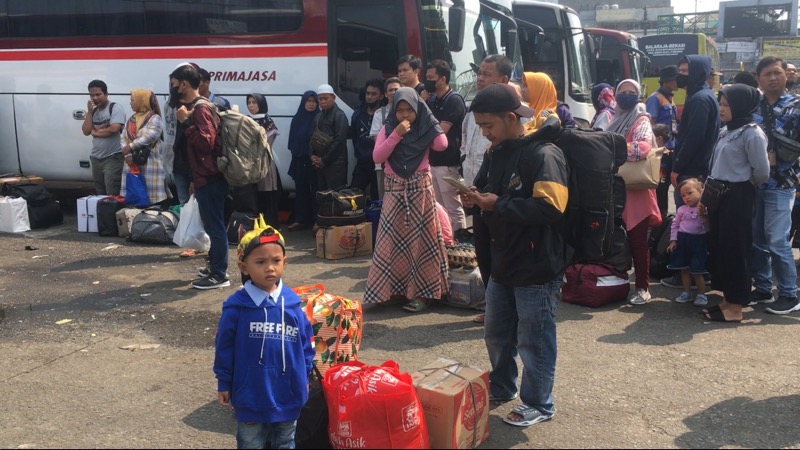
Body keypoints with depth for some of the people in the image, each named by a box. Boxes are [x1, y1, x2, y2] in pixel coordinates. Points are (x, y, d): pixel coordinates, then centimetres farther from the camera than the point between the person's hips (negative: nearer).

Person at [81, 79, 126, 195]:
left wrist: (95, 132, -6)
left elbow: (114, 129, -21)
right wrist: (89, 112, -2)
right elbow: (86, 131, 4)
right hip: (96, 158, 7)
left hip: (113, 158, -7)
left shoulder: (115, 108, -8)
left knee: (112, 196, -9)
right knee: (100, 195, 12)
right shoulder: (93, 111, 13)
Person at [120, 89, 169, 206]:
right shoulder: (131, 120, 18)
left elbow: (149, 137, -17)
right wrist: (127, 154, -8)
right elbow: (124, 138, 9)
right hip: (132, 163, 7)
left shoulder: (154, 118, -3)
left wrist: (130, 147, -14)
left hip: (149, 164, -7)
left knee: (151, 198, -8)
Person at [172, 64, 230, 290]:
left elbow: (206, 143, -25)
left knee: (214, 226, -6)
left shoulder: (200, 109, -15)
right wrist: (194, 179, 24)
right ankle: (215, 267, 26)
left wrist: (186, 122, -23)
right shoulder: (195, 107, 16)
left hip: (209, 179, -10)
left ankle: (219, 275, -1)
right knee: (212, 225, 17)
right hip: (206, 178, 10)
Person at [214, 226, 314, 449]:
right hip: (251, 397, -2)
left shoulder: (292, 304, -7)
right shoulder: (236, 307, -15)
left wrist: (304, 378, 9)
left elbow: (306, 343, 4)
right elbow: (224, 348, -6)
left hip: (289, 395, 3)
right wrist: (224, 384, 0)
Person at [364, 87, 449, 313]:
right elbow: (377, 157, -9)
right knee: (392, 240, 4)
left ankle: (421, 292, 6)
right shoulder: (388, 129, 3)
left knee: (420, 239, 0)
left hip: (420, 189, -1)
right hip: (395, 190, 1)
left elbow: (442, 145, -18)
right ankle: (390, 288, 15)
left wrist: (426, 119, -11)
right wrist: (396, 135, -18)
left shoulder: (424, 129, 1)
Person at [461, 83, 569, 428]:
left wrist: (498, 204, -24)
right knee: (497, 333, 21)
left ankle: (538, 404, 24)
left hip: (537, 267, -9)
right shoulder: (496, 153, 8)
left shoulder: (543, 154, -19)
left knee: (533, 340, 6)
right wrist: (477, 198, -2)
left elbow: (550, 208, -28)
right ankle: (500, 388, 42)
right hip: (503, 261, 9)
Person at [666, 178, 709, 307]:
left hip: (698, 241, -4)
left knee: (697, 271, 0)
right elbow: (675, 225, 8)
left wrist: (703, 215, -25)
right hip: (682, 240, 4)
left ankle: (701, 294, 16)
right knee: (684, 269, 13)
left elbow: (708, 226, -11)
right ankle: (686, 293, 26)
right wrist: (673, 240, 2)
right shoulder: (682, 209, 3)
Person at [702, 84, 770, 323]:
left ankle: (735, 307, 6)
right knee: (718, 246, 11)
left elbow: (762, 172, -13)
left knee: (735, 249, -2)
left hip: (738, 197, -8)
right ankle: (727, 299, 23)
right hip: (719, 194, 8)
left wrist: (742, 184, 3)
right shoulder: (725, 131, 12)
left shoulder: (752, 133, -13)